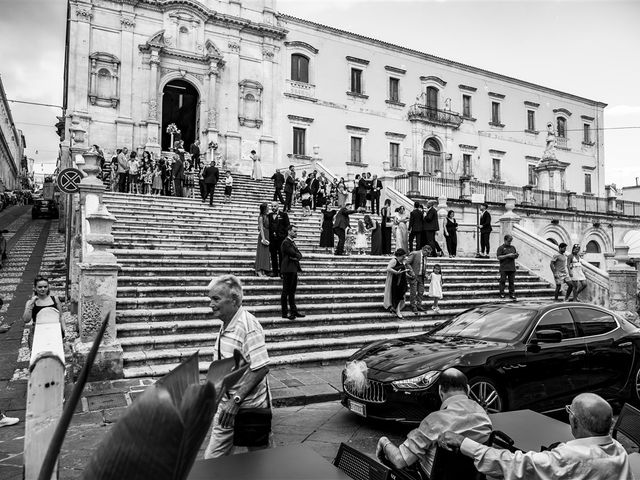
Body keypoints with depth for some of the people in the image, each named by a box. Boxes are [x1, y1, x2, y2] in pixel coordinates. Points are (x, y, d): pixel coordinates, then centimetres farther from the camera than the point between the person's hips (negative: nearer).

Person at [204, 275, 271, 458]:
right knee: (213, 459, 12)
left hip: (248, 407, -8)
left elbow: (261, 368, -27)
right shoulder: (226, 325, 7)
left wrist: (236, 400, -27)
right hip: (226, 404, 8)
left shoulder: (248, 325, -22)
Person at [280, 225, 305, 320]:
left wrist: (296, 257, -9)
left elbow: (299, 255, 11)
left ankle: (294, 310, 22)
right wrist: (298, 255, 0)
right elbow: (294, 254, -20)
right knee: (286, 291, -3)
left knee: (292, 291, 14)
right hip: (288, 270, -9)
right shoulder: (286, 242, -12)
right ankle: (285, 313, 1)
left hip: (293, 270, 9)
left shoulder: (292, 242, 18)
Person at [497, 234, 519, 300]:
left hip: (512, 268, 4)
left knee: (512, 282, 4)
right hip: (504, 268, -4)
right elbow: (499, 257, -8)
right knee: (503, 281, -1)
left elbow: (515, 257, 23)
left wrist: (516, 255, -1)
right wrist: (507, 255, -15)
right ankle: (502, 294, 4)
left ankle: (512, 295, 8)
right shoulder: (501, 248, 0)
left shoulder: (513, 247, 16)